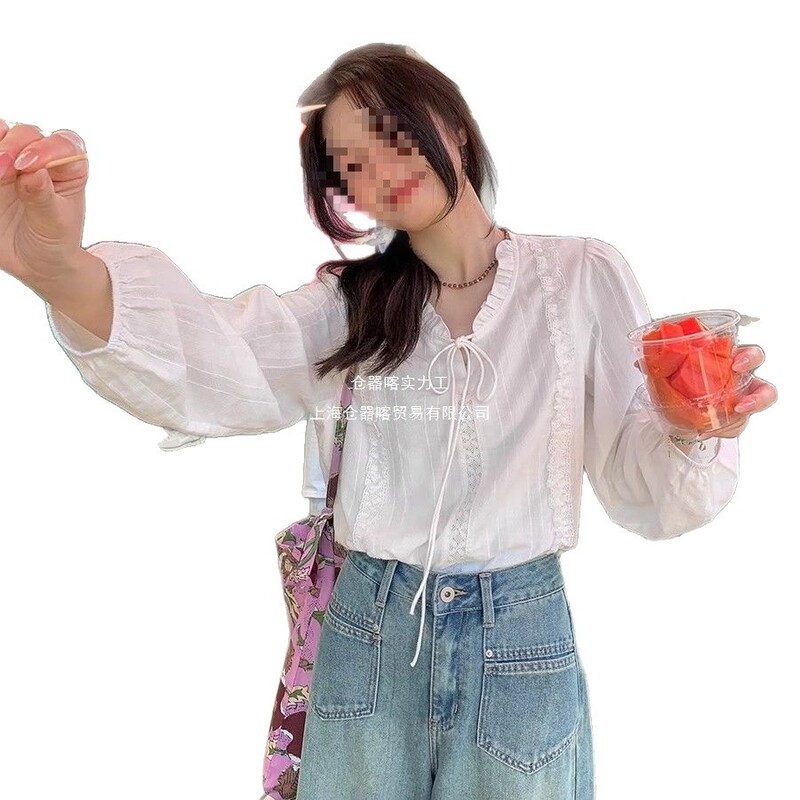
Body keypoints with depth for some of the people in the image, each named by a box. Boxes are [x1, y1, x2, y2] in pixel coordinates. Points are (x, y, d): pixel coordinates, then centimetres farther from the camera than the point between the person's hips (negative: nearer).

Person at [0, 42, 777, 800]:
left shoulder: (583, 276, -4)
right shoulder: (353, 299, 1)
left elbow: (646, 488, -5)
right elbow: (218, 361, -19)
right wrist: (62, 270, -38)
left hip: (522, 636, -1)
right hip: (370, 629, 2)